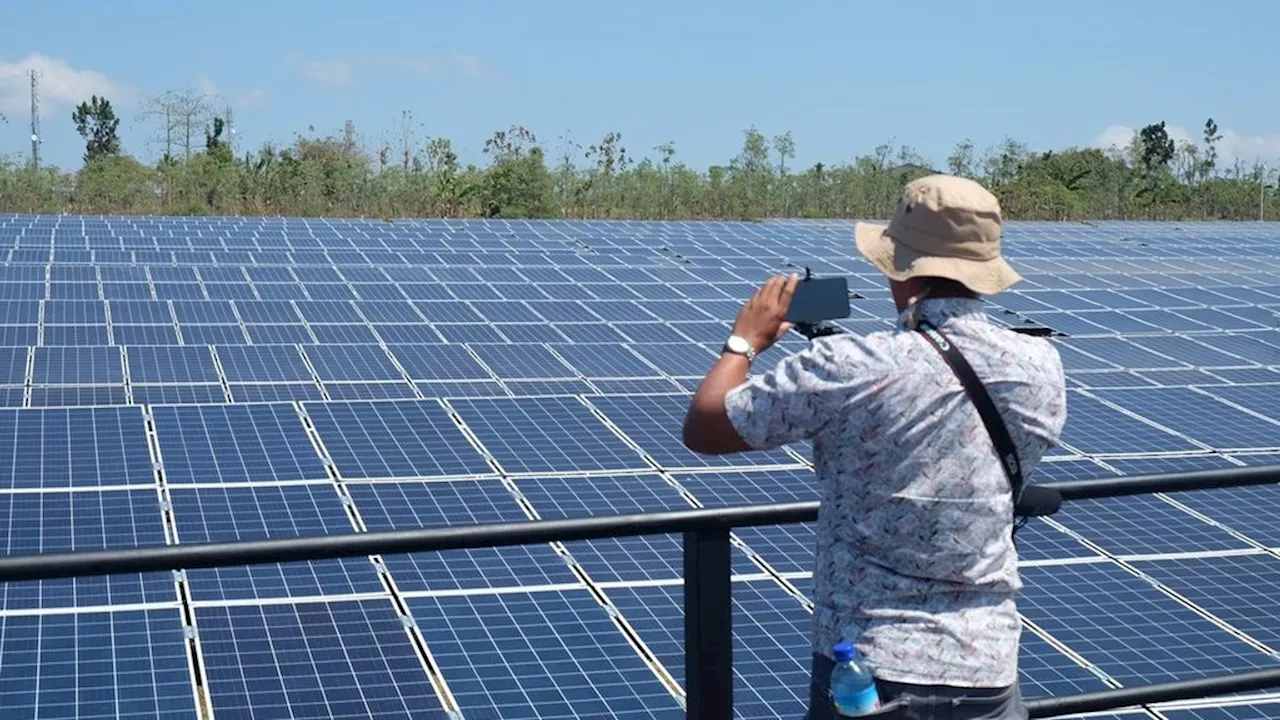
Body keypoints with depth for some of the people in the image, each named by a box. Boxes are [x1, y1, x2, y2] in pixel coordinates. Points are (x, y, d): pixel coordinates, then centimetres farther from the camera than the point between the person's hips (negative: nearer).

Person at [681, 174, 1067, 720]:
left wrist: (746, 340, 11)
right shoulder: (1041, 367, -5)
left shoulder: (848, 368, -17)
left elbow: (702, 428, -6)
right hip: (989, 674, 3)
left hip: (867, 673, -3)